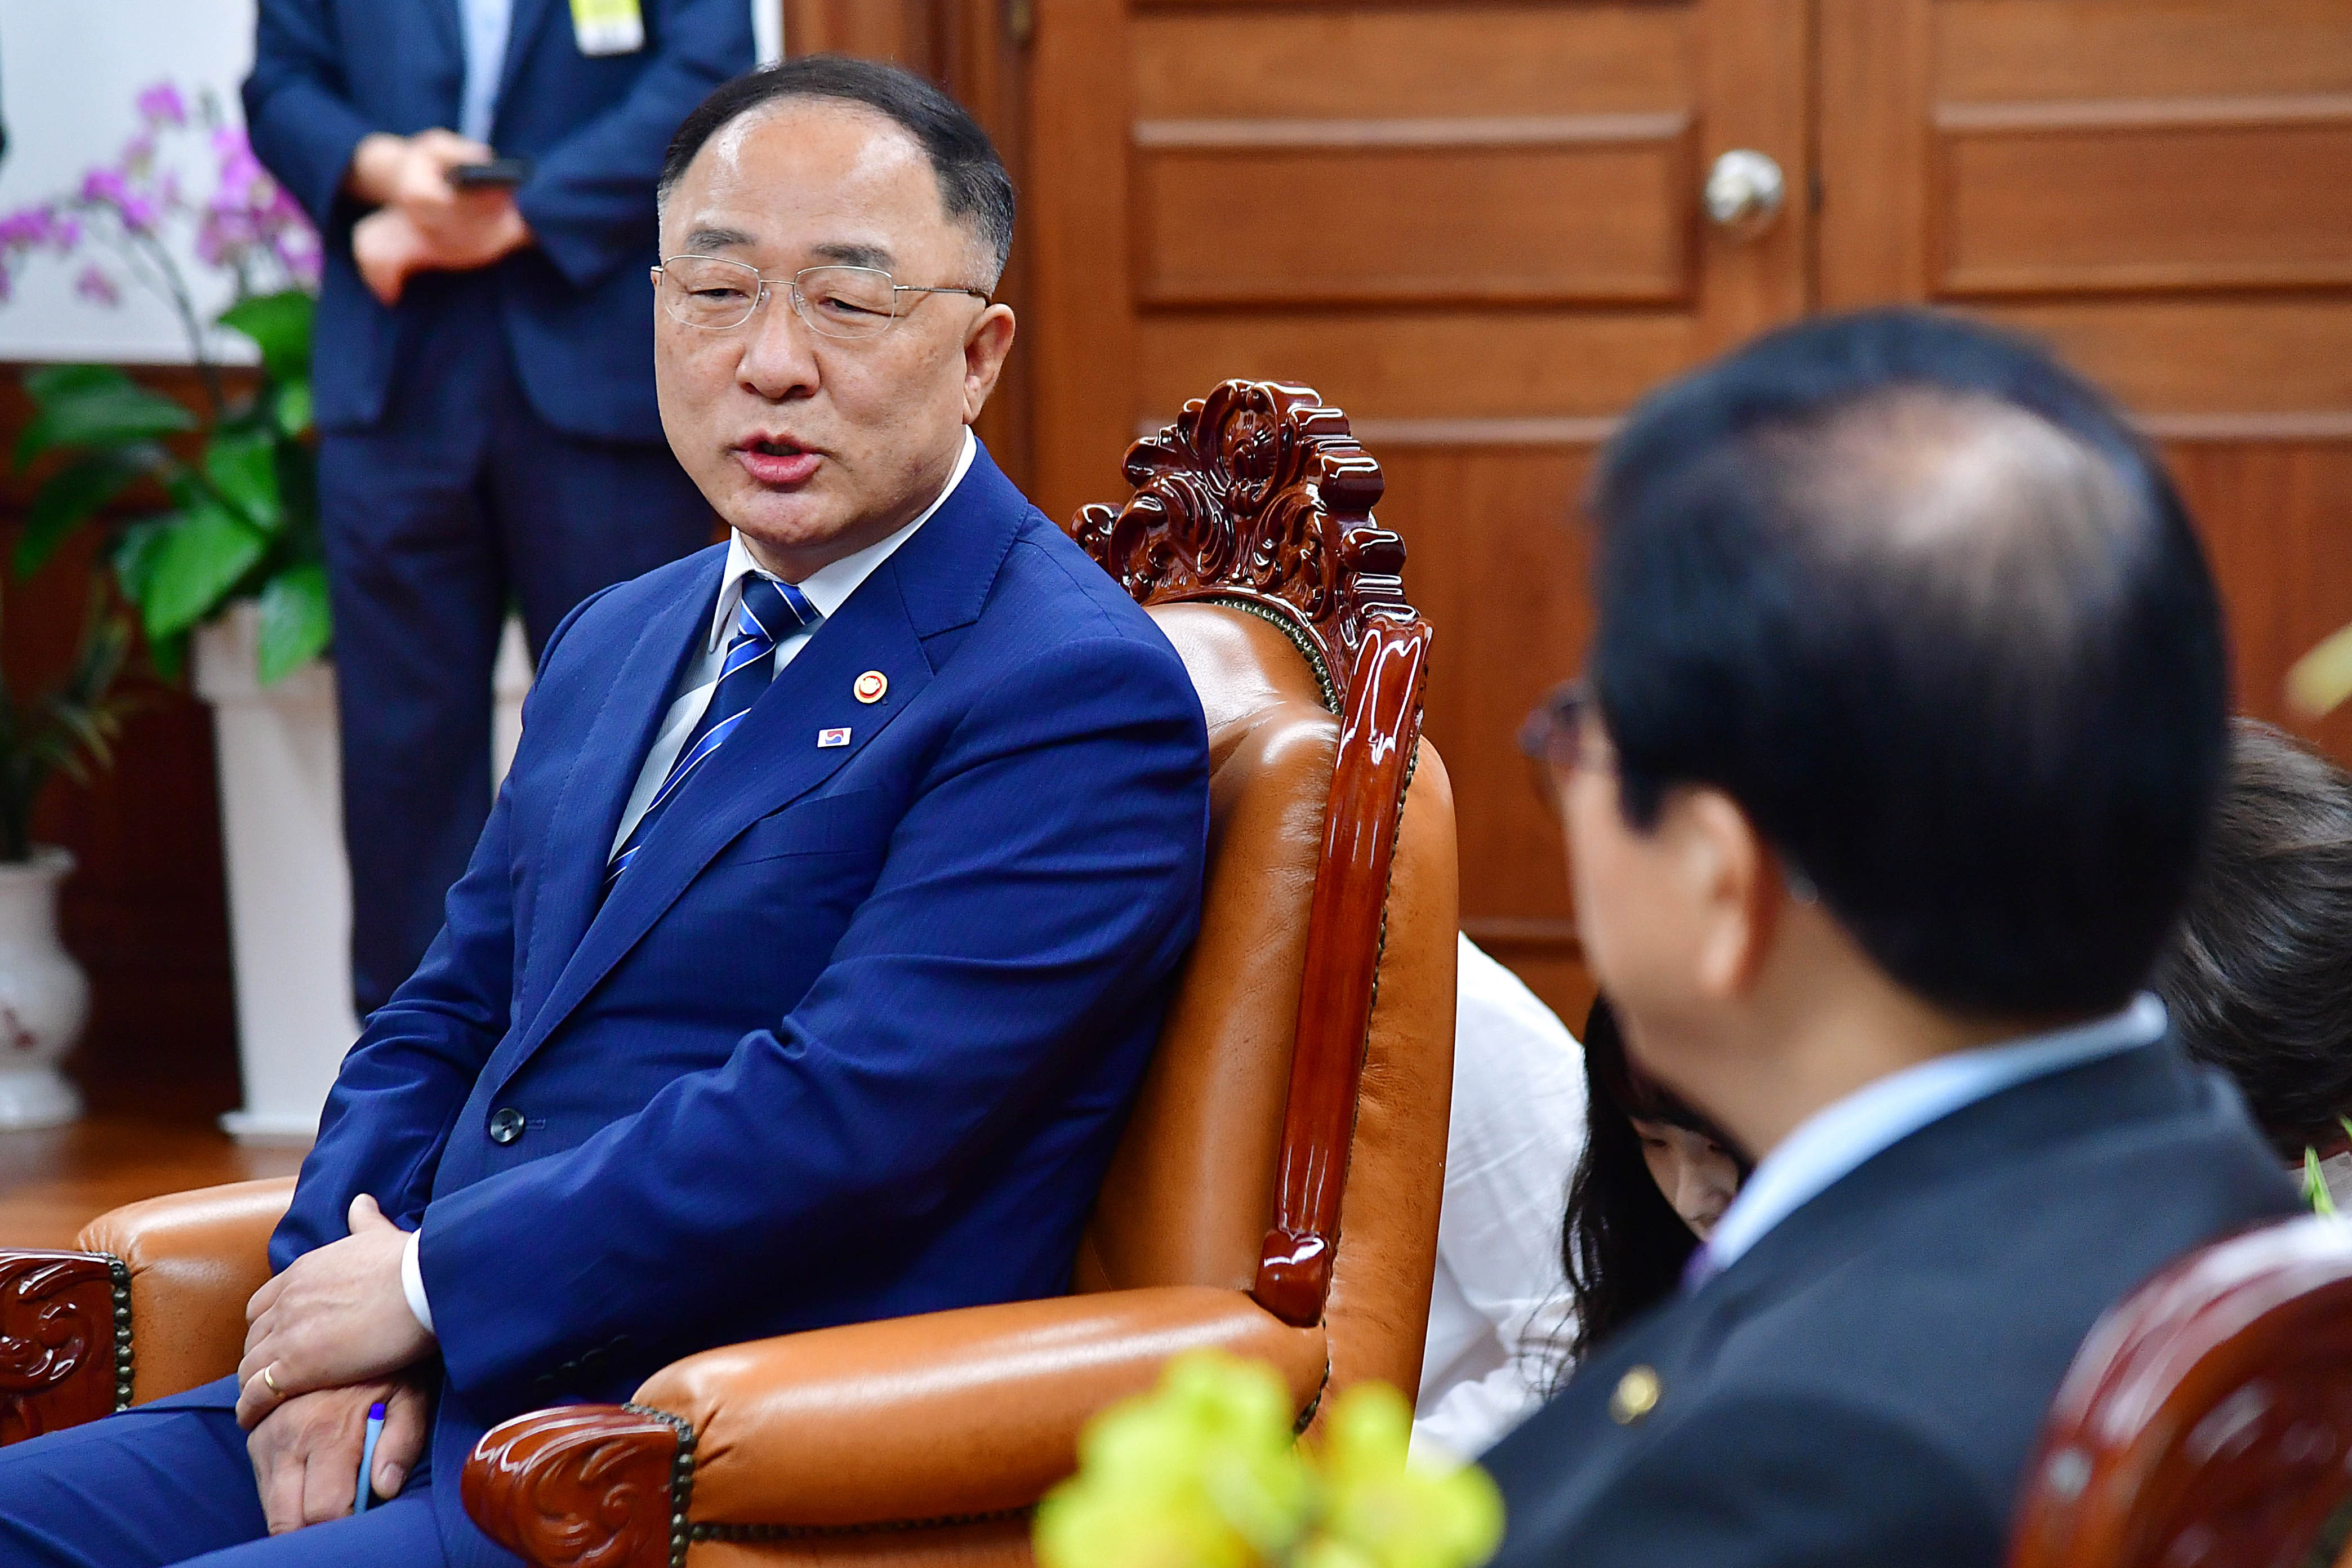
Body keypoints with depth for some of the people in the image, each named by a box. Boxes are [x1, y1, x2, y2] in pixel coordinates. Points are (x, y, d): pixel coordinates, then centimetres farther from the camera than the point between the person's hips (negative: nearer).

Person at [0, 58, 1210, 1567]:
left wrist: (426, 1287, -12)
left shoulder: (1078, 689, -11)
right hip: (436, 1402, 8)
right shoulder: (615, 642, 18)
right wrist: (332, 1316, -1)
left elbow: (844, 1115, -20)